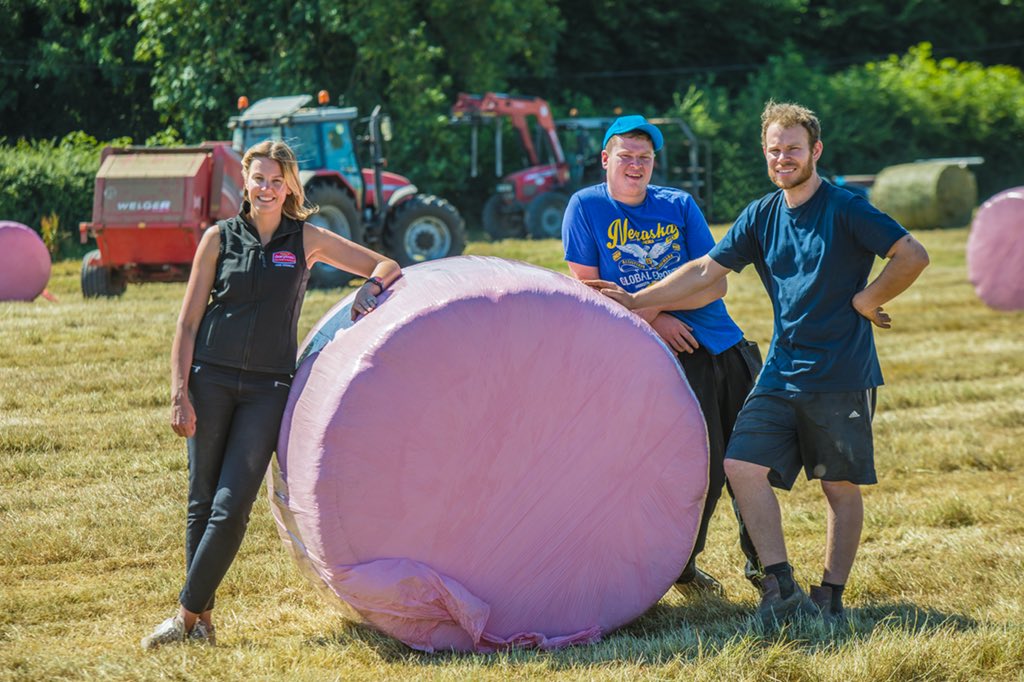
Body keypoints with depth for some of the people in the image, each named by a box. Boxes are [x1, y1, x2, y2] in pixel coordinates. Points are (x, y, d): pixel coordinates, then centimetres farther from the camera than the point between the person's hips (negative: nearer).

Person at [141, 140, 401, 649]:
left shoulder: (306, 240, 7)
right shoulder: (220, 239, 5)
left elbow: (387, 267, 12)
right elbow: (188, 322, 4)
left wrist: (370, 288, -11)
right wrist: (179, 393, -5)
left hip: (268, 390, 0)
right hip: (211, 380, 0)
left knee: (231, 508, -9)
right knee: (202, 504, 2)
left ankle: (188, 614, -2)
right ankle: (202, 618, 11)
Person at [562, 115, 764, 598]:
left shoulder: (680, 206, 9)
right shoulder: (587, 207, 2)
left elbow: (715, 284, 2)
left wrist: (653, 301, -13)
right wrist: (654, 321, -11)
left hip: (727, 345, 4)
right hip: (669, 358, -4)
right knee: (703, 465, -11)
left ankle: (761, 563, 26)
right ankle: (681, 566, 11)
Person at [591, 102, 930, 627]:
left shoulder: (845, 210, -9)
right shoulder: (761, 216, 9)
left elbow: (913, 256, -14)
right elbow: (706, 271, 12)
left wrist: (866, 301, -10)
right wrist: (637, 300, 8)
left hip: (842, 377, -6)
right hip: (782, 372, 6)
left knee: (841, 486, 2)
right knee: (743, 465, -7)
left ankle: (831, 596, 12)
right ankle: (780, 585, -1)